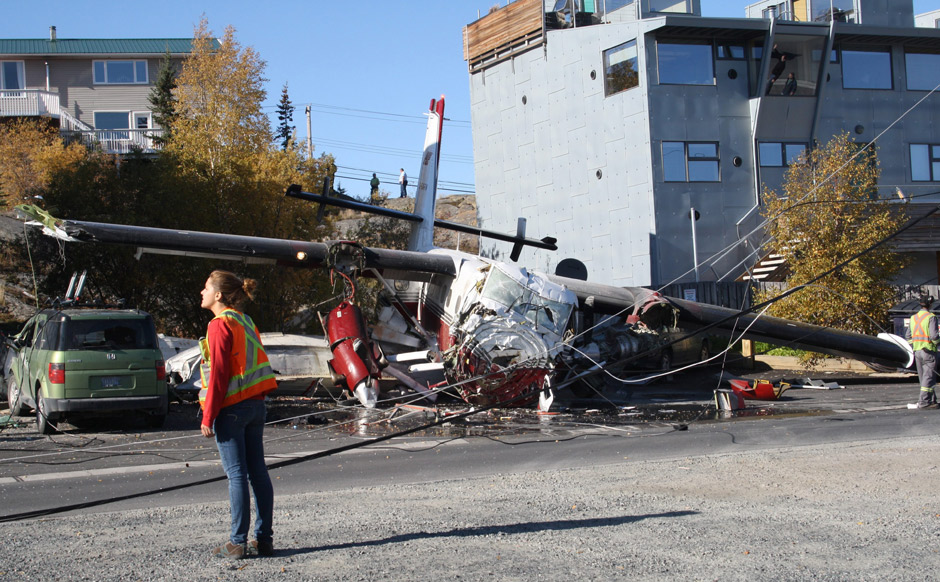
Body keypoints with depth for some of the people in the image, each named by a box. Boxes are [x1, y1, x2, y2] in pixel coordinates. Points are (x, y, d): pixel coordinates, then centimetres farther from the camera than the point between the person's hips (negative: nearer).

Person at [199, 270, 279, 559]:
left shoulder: (220, 325, -11)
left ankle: (237, 543, -1)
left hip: (232, 408, -8)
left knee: (237, 474, -5)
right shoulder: (246, 322, 14)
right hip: (256, 404, 8)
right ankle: (264, 538, 12)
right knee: (258, 472, 8)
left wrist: (208, 417, -12)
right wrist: (256, 402, 19)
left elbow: (218, 375, -15)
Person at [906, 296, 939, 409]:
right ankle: (923, 402, -7)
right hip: (928, 351, -7)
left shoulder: (913, 318, 10)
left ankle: (931, 400, 18)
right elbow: (933, 336, -18)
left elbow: (908, 336, 12)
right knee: (928, 377, -3)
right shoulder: (931, 317, -11)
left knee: (923, 377, 12)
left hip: (917, 351, 7)